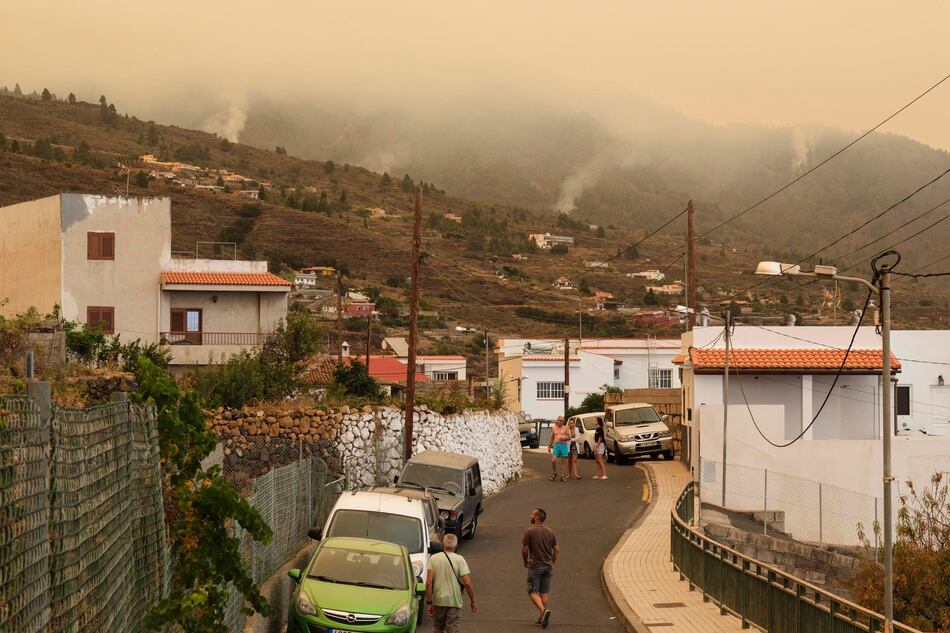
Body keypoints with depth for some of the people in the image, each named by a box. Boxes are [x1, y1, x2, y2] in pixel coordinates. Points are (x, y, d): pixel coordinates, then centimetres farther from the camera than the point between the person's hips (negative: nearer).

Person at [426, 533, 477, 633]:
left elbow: (429, 582, -10)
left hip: (438, 601, 2)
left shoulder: (433, 558, -3)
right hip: (454, 601, -2)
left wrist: (429, 602, -5)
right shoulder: (459, 560, -7)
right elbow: (468, 583, -13)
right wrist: (473, 602, -1)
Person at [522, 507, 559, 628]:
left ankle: (543, 610, -22)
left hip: (535, 566, -5)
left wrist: (525, 562, 7)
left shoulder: (529, 531, -12)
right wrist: (552, 563, 16)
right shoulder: (550, 532, 3)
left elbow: (524, 550, -10)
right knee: (544, 592, 13)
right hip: (548, 566, 5)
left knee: (533, 592, 0)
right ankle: (542, 617, 16)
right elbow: (557, 550, 4)